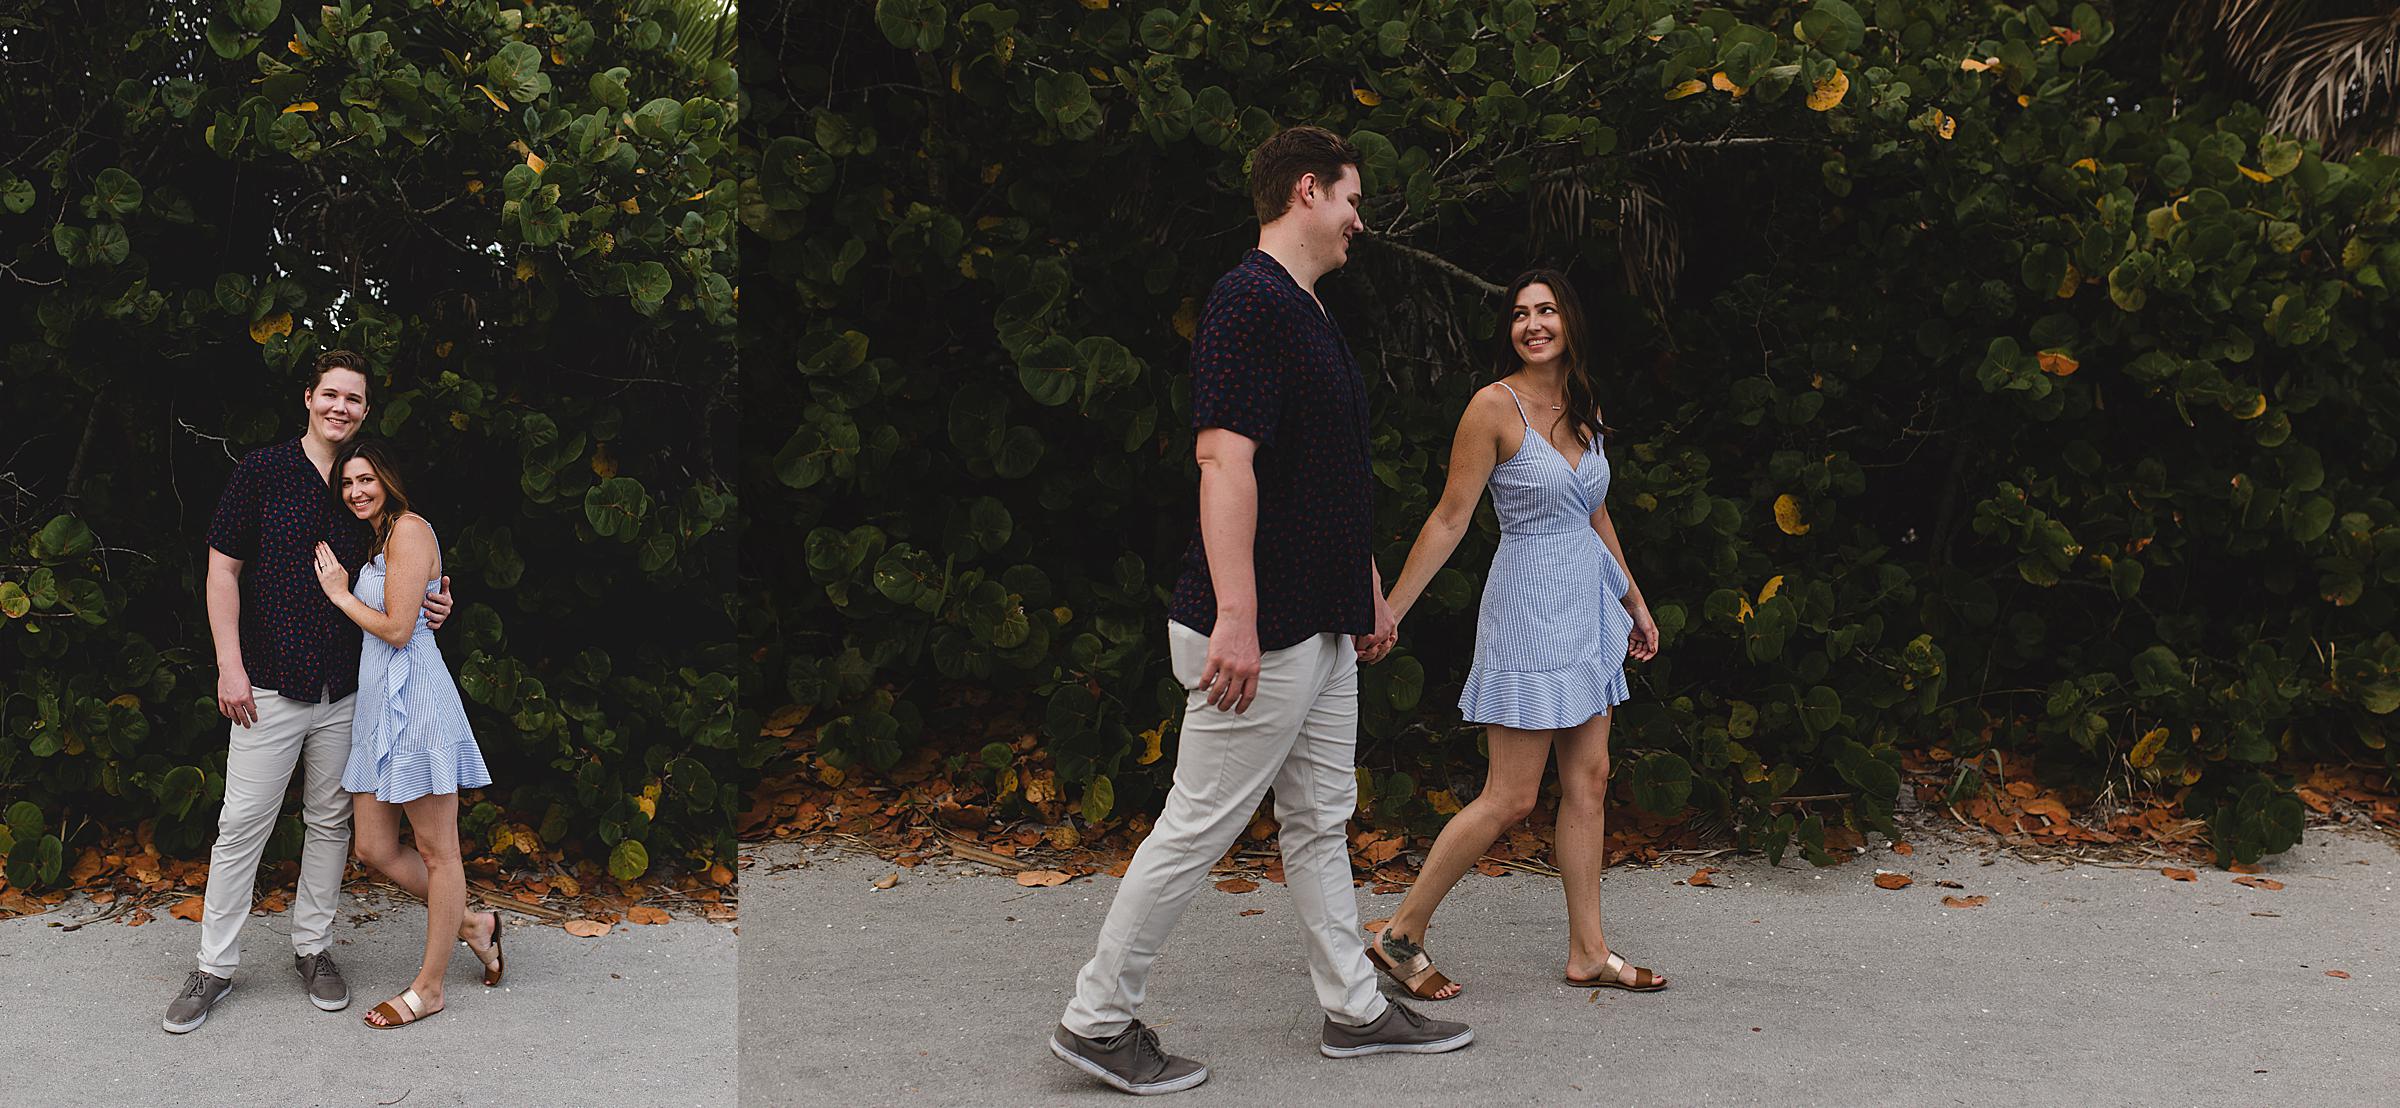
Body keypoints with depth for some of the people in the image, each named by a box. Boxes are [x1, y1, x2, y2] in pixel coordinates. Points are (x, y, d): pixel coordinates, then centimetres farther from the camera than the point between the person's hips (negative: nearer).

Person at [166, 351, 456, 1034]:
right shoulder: (263, 471, -1)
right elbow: (223, 569, -1)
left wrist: (430, 609, -4)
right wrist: (230, 666, -8)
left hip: (346, 690, 3)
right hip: (270, 685, -3)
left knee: (331, 821, 10)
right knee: (243, 823, 0)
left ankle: (313, 947, 23)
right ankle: (215, 966, 11)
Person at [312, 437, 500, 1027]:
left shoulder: (409, 529, -9)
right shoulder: (373, 542, 21)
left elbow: (397, 629, -14)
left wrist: (341, 594, -2)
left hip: (414, 696, -10)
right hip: (378, 700, 10)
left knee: (436, 850, 0)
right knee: (376, 849, 10)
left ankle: (429, 987, 7)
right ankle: (472, 925, 26)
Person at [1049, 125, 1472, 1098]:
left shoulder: (1310, 315, 15)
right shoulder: (1249, 300, -17)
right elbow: (1224, 459, -25)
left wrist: (1369, 589, 25)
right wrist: (1234, 619, -30)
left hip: (1321, 627, 10)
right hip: (1260, 634, -10)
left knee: (1320, 820, 15)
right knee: (1199, 825, -2)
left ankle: (1353, 1007, 25)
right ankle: (1096, 1019, 9)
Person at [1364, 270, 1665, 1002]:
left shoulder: (1584, 411, 10)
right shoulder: (1496, 406, -11)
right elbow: (1449, 520, -11)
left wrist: (1635, 602, 27)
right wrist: (1387, 613, -14)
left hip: (1586, 609, 8)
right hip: (1529, 608, -7)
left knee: (1589, 782, 8)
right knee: (1511, 798, -6)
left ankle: (1588, 954, 15)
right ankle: (1401, 936, 5)